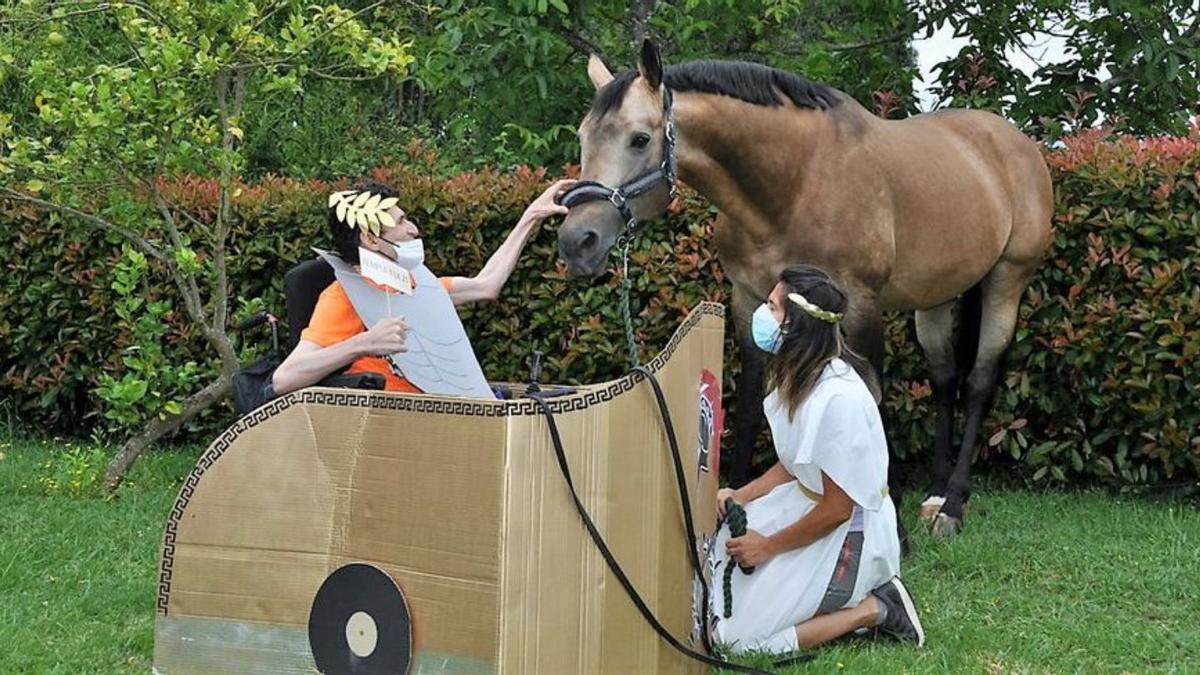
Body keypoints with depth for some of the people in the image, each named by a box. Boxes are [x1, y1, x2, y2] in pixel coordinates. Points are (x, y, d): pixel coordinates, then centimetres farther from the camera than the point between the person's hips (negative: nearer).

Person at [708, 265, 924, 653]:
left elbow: (837, 509, -23)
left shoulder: (839, 398, -29)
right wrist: (742, 496, -1)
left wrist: (769, 547, -13)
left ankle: (874, 610, -1)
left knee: (738, 636, -10)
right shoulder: (798, 377, 0)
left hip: (847, 536, -9)